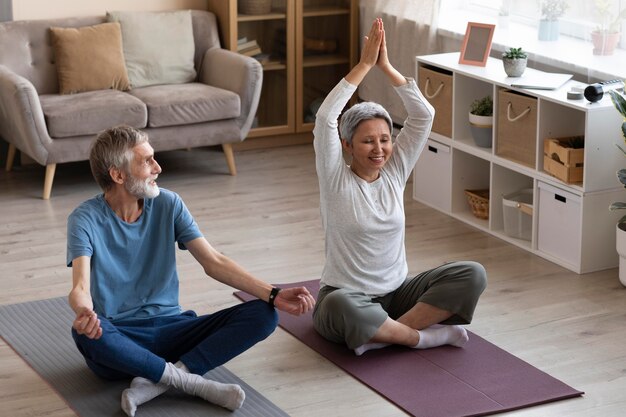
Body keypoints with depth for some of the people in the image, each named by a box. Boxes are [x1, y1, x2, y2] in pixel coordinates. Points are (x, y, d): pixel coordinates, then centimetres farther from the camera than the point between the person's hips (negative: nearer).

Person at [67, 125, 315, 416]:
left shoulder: (168, 204, 1)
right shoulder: (86, 219, -10)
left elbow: (213, 263, 0)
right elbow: (80, 287, -23)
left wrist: (273, 294, -13)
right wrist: (84, 312, -49)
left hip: (168, 327, 4)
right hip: (117, 341, -4)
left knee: (262, 315, -15)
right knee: (86, 332, -40)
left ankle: (155, 380, -26)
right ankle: (191, 381, -24)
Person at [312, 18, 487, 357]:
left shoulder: (394, 173, 2)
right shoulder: (336, 181, -9)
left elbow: (423, 115, -6)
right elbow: (325, 119, -24)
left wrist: (386, 66, -12)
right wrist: (364, 64, -22)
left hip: (396, 294, 5)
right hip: (346, 297, -5)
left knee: (472, 274, -18)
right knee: (340, 306, -42)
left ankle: (382, 334, -23)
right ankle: (426, 335, -22)